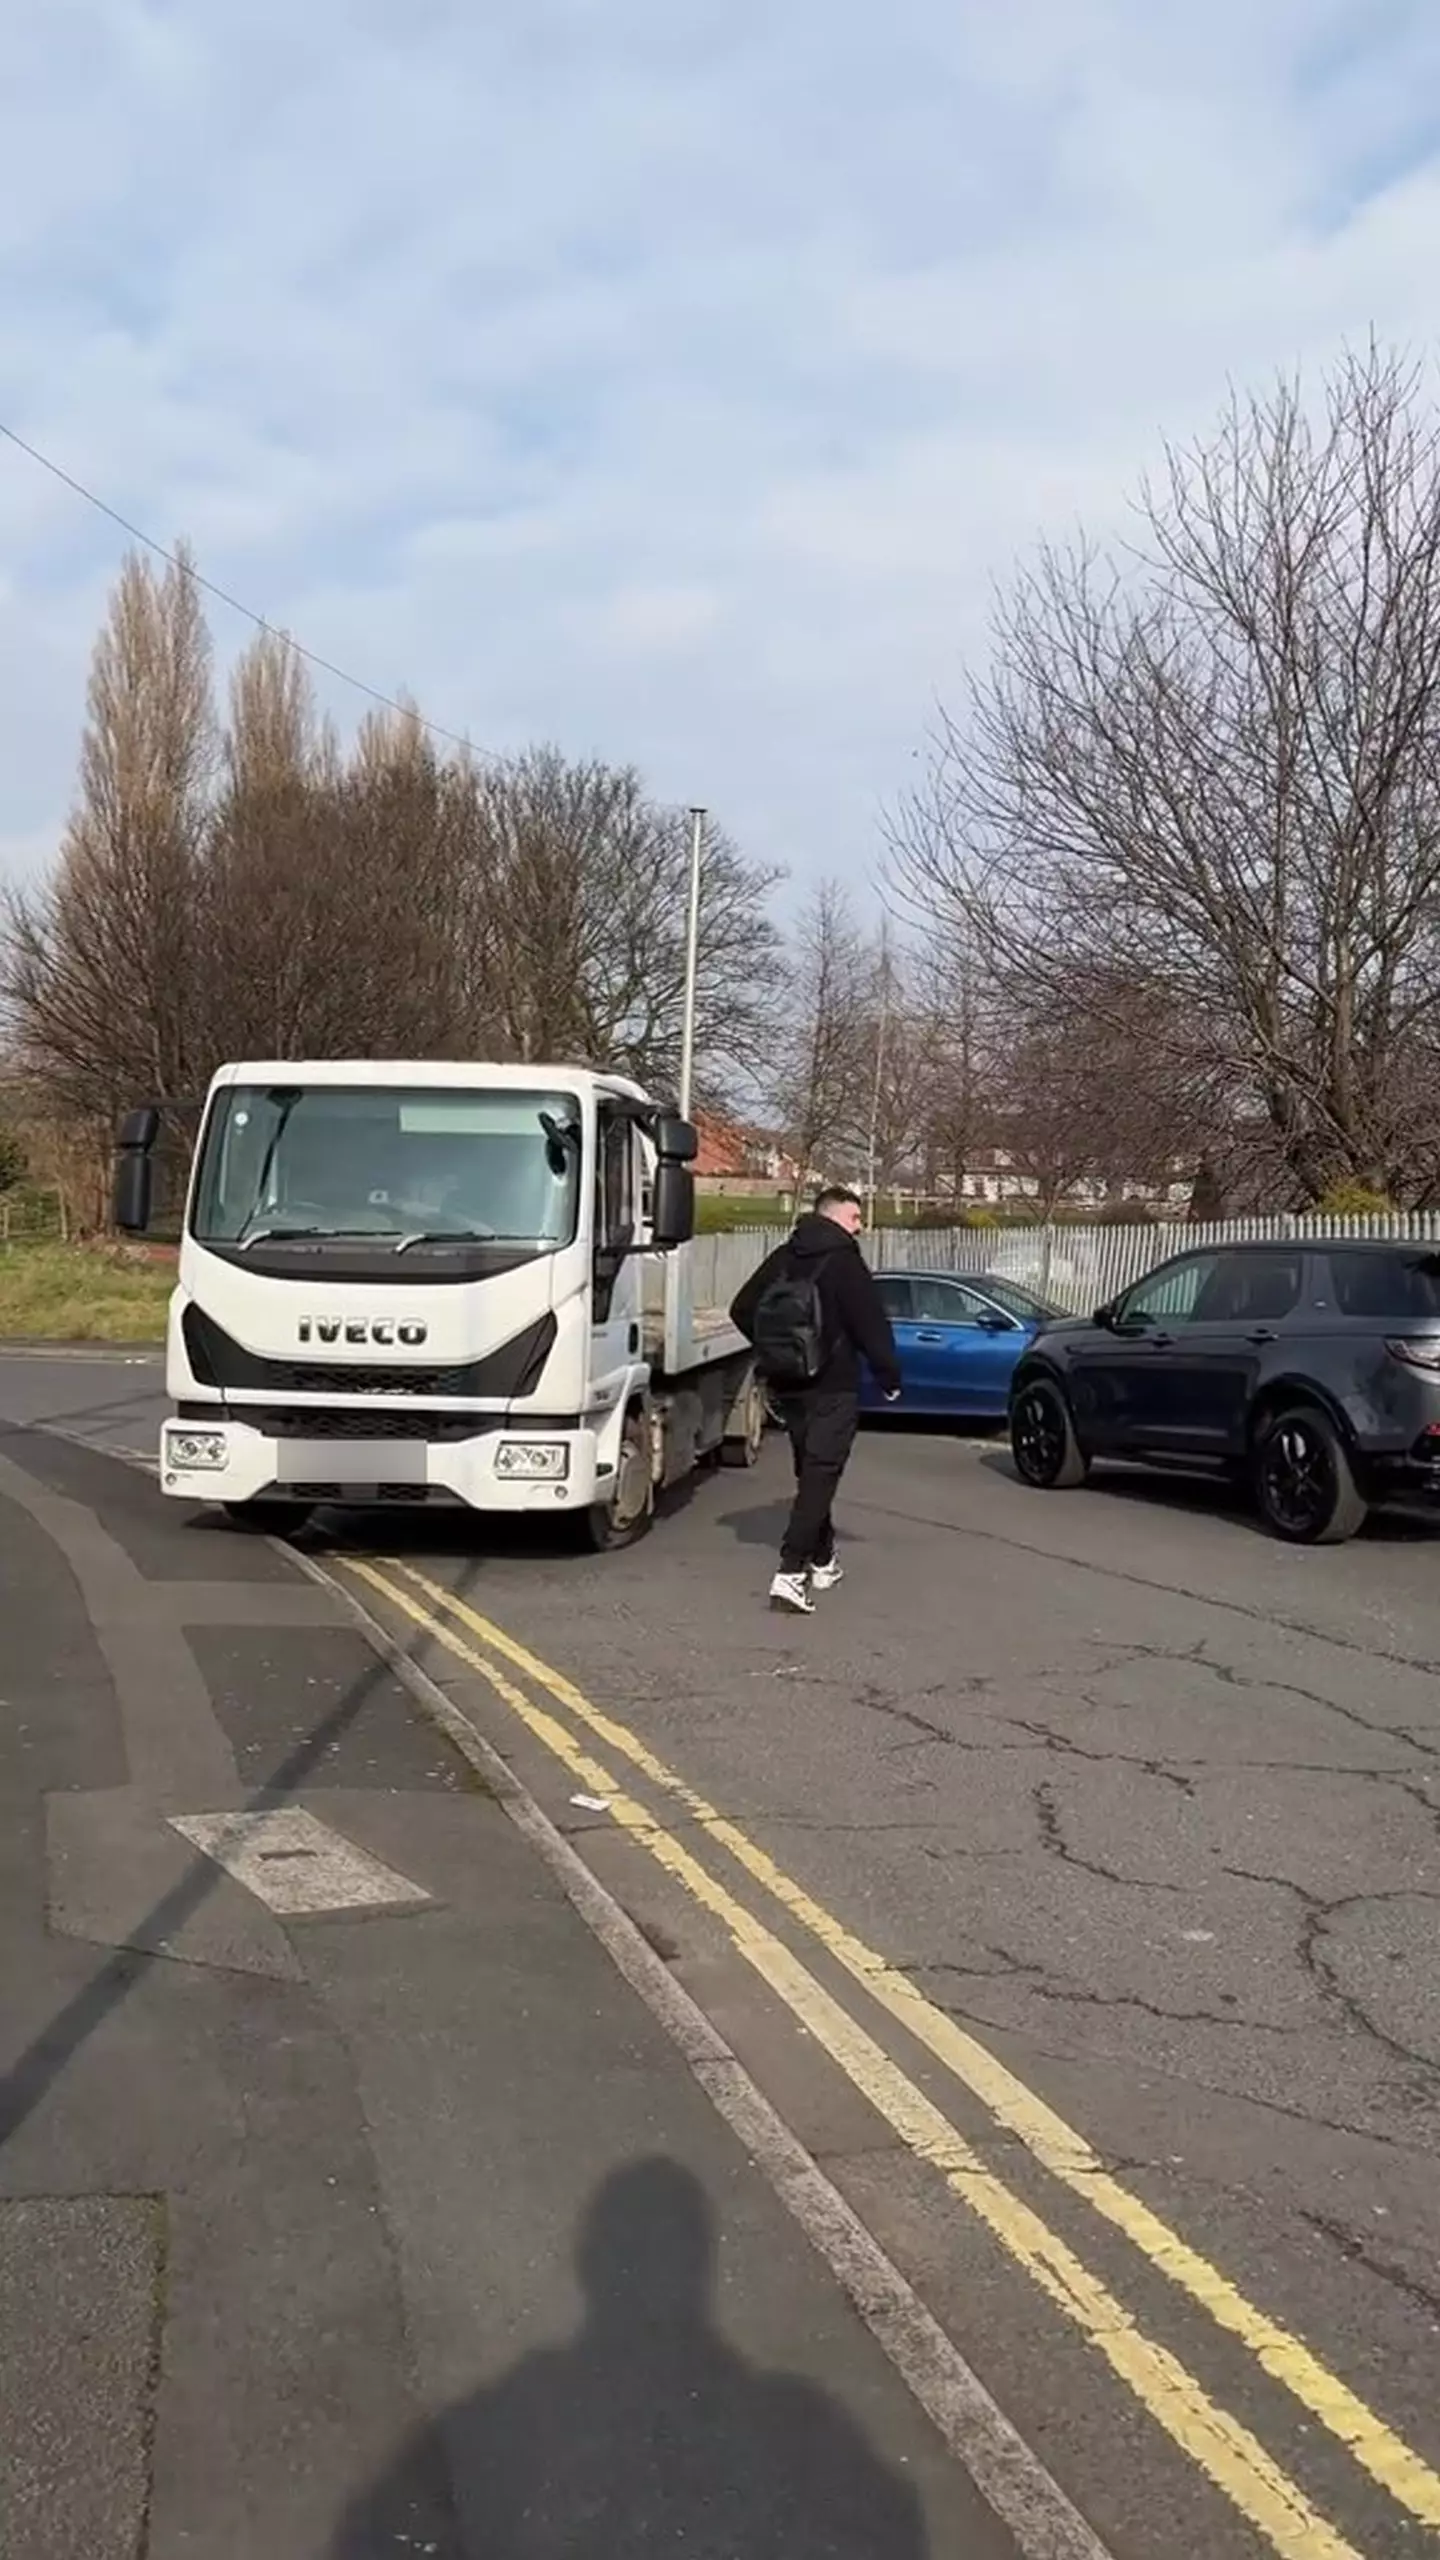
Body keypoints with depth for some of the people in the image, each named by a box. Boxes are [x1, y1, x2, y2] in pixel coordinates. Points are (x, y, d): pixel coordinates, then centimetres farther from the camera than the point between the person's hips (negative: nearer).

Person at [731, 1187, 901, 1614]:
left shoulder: (783, 1258, 8)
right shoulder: (844, 1261, -12)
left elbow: (742, 1310, 11)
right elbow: (871, 1323, -14)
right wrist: (889, 1375, -3)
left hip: (786, 1385, 7)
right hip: (831, 1386, -7)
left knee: (811, 1471, 19)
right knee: (820, 1475, -8)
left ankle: (822, 1560, 30)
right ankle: (791, 1573, -18)